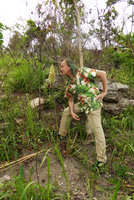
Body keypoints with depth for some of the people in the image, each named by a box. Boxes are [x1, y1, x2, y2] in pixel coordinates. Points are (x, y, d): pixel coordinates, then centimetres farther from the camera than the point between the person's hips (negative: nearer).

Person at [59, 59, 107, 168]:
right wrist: (72, 112, -5)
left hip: (93, 104, -7)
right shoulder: (69, 84, 3)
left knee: (97, 130, -4)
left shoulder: (82, 72, -19)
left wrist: (104, 91, -15)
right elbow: (70, 99, 10)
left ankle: (101, 158, 11)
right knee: (66, 112, 14)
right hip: (82, 104, 8)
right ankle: (62, 134, 33)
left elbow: (102, 73, -18)